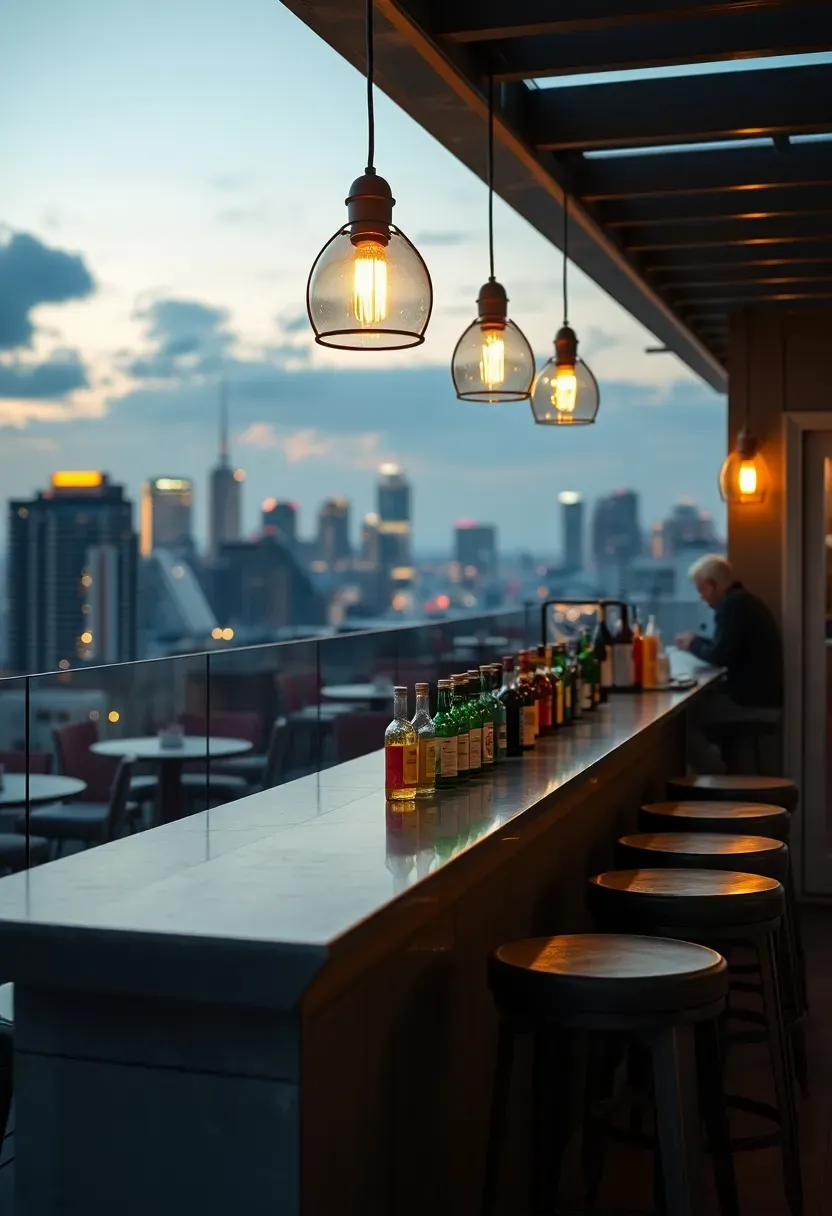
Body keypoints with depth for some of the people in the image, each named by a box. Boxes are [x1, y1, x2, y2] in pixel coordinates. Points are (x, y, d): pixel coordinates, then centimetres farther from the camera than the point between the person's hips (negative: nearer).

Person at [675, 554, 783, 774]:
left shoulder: (733, 604, -16)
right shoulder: (744, 600, 16)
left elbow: (719, 656, -20)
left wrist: (693, 643, -3)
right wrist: (698, 642, 12)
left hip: (754, 700, -10)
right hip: (762, 695, 10)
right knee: (699, 704, 18)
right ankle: (728, 771, 18)